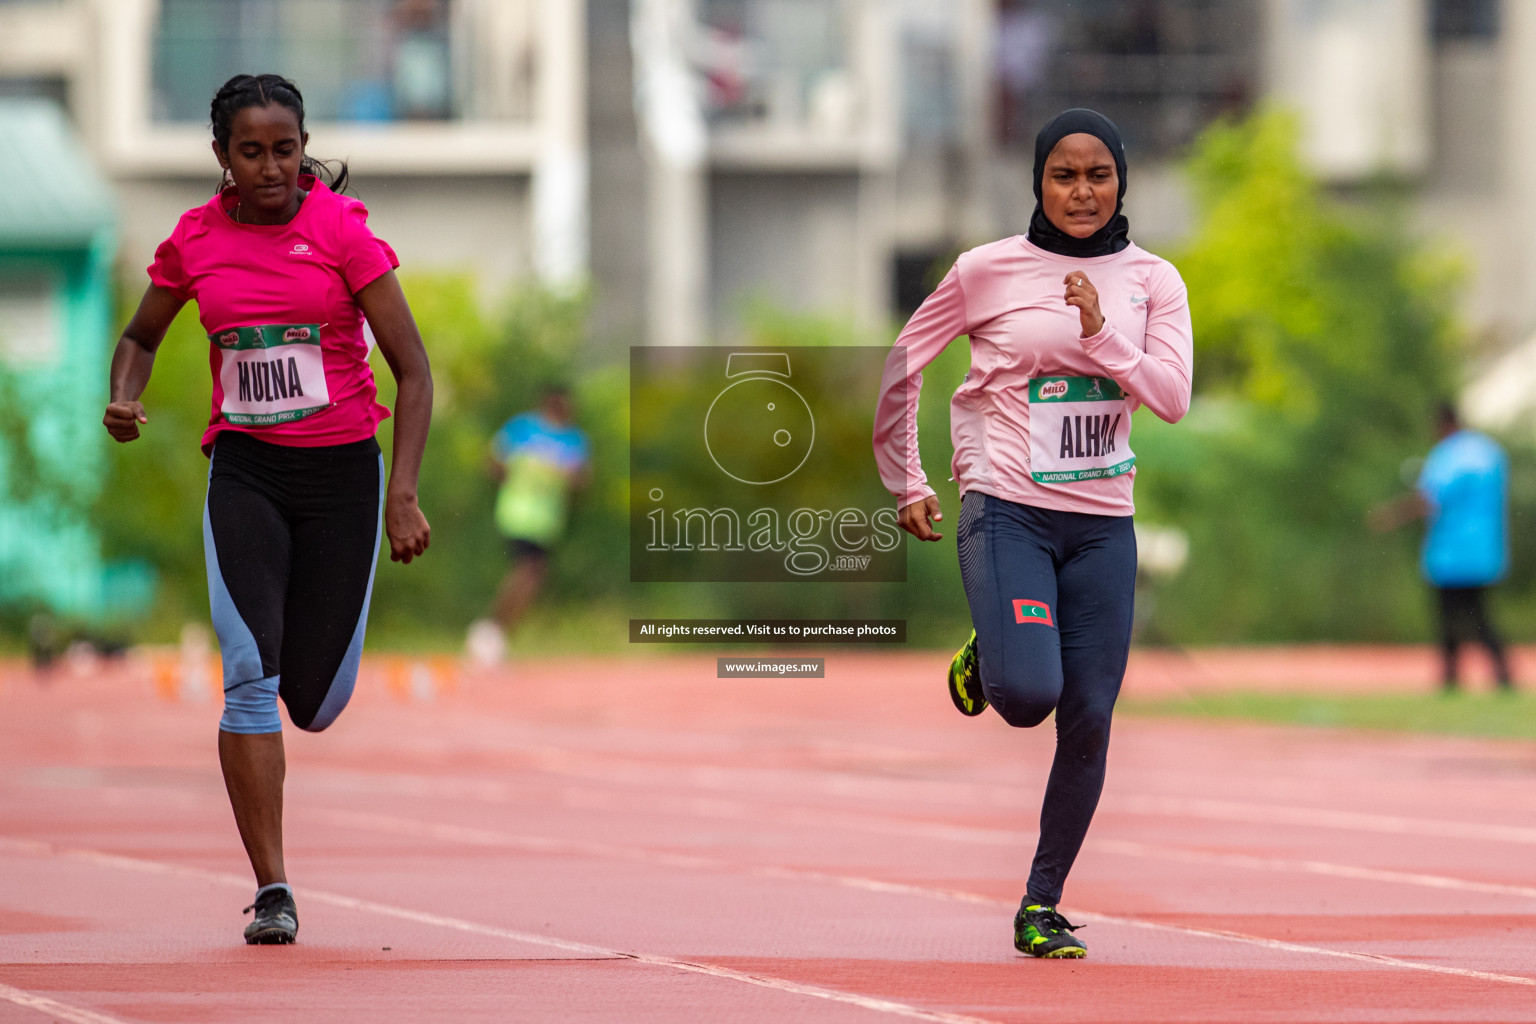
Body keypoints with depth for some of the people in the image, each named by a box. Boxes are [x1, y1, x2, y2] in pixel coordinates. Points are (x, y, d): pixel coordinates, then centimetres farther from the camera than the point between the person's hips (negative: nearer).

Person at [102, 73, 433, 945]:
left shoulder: (342, 230, -8)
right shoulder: (196, 240, 1)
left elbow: (413, 369, -7)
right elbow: (141, 337, 19)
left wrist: (403, 495, -16)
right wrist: (125, 399, -4)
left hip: (342, 469, -1)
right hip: (244, 470, 1)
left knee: (315, 703, 2)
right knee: (251, 672, -17)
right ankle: (272, 891, -14)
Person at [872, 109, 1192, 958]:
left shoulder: (1152, 281, 5)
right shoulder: (990, 271, -2)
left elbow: (1172, 397, -6)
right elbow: (900, 366, 7)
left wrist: (1101, 333, -17)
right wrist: (907, 486, 8)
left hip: (1103, 524, 3)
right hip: (1009, 512, -3)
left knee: (1088, 723, -1)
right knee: (1028, 695, -22)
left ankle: (1041, 907, 13)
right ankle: (983, 660, 16)